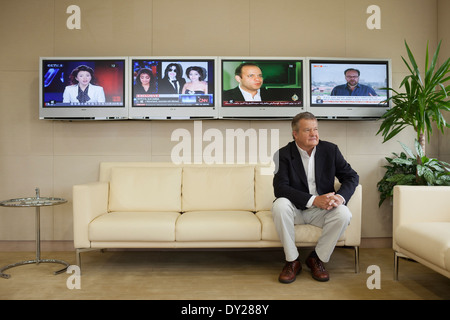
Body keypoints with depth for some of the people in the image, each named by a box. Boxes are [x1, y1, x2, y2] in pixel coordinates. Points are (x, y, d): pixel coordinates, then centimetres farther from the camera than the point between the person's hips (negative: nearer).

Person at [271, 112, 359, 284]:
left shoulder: (330, 149, 0)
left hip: (321, 210, 2)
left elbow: (352, 176, 1)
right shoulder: (283, 154, -10)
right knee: (280, 205, -33)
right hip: (295, 208, -2)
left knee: (344, 214, -26)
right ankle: (292, 261, -14)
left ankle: (317, 258, -3)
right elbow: (279, 188, -20)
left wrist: (340, 197, -21)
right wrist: (313, 200, -30)